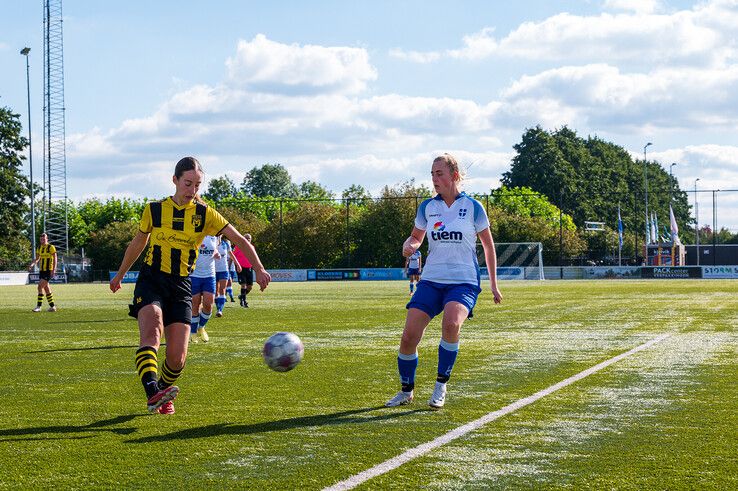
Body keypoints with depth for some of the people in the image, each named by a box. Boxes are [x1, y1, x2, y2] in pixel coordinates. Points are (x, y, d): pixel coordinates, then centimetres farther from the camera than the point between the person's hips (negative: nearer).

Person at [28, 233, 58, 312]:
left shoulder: (51, 247, -8)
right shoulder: (39, 248, 12)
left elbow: (55, 259, -10)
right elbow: (37, 259, 17)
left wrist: (54, 270, -18)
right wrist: (32, 264, -2)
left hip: (49, 271, -7)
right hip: (41, 270, 7)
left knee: (40, 287, -15)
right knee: (46, 289, 9)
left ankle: (39, 306, -13)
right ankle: (52, 306, 17)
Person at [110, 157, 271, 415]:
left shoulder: (205, 214, 3)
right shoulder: (154, 209, 4)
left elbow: (240, 240, -2)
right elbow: (137, 243, 20)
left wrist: (259, 269, -16)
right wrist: (120, 275, 30)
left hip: (181, 286, 1)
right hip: (151, 280, -1)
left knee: (177, 357, -7)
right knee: (151, 333, -29)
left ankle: (162, 397, 21)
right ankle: (153, 392, -45)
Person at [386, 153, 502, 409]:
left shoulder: (472, 207, 0)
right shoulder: (426, 207, 8)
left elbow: (488, 245, 9)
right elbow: (416, 237, 22)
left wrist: (493, 284, 10)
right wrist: (408, 246, -3)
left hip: (464, 282, -3)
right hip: (431, 280, 3)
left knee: (451, 324, -33)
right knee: (408, 337, -11)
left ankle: (441, 385, -13)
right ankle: (406, 390, 15)